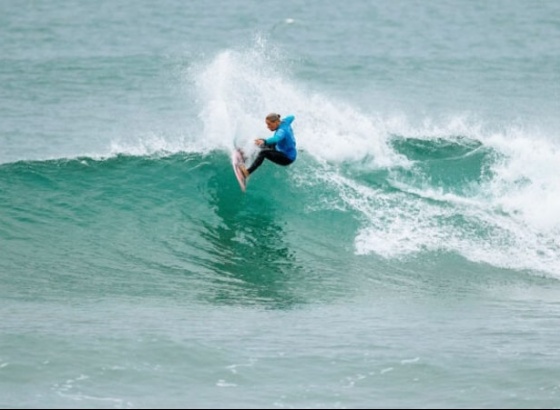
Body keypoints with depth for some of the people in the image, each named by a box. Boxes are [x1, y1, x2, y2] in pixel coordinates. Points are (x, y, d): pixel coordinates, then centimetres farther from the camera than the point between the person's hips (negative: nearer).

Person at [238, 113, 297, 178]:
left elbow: (277, 138, -52)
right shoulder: (285, 122, -4)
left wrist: (264, 142, -67)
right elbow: (291, 117, 20)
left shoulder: (282, 130, -29)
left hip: (287, 158, -11)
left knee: (264, 152, -28)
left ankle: (247, 172, -35)